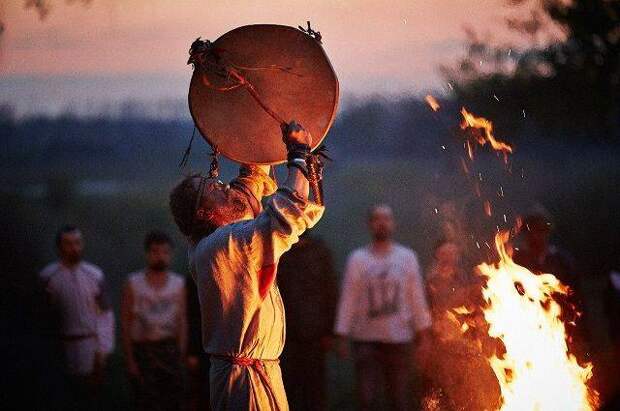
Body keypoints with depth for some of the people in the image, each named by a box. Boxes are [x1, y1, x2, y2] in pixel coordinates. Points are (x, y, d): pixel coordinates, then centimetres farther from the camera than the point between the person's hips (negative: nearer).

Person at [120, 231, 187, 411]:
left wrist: (182, 354, -2)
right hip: (142, 351, -2)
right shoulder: (133, 284, -1)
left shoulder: (178, 283, 6)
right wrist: (129, 360, -6)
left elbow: (182, 322, 7)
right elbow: (125, 324, -1)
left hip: (169, 350, 2)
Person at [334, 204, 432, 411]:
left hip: (399, 339, 1)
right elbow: (348, 299, 0)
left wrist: (423, 331, 3)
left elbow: (417, 297, 6)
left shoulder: (407, 257, 4)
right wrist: (342, 337, -2)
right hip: (366, 339, -1)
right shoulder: (357, 258, 0)